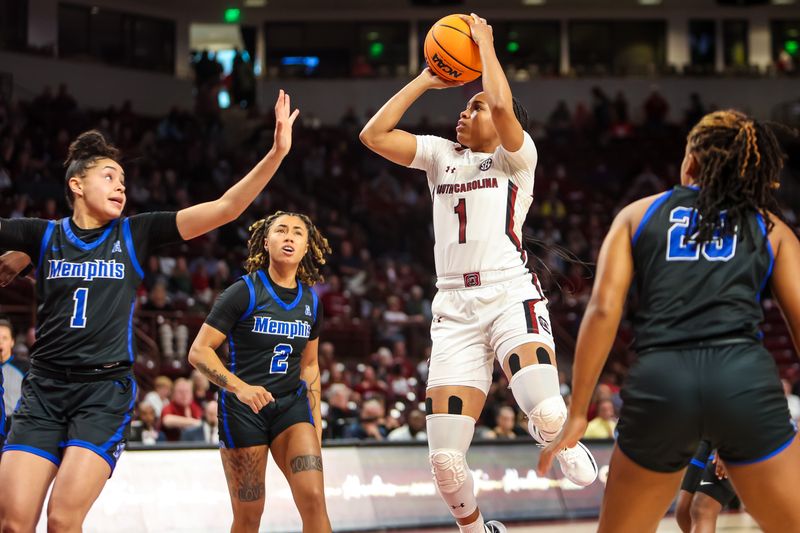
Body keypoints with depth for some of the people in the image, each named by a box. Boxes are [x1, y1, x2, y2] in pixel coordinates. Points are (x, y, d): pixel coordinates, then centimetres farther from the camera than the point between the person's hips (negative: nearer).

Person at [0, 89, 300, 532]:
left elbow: (226, 208, -1)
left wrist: (276, 153, -11)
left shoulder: (135, 234, 5)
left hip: (105, 390, -1)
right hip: (43, 387, 1)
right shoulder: (44, 236, 6)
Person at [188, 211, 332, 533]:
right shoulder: (244, 292, -9)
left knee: (314, 498, -15)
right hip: (243, 409, -4)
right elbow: (199, 351, -13)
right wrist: (240, 387, -27)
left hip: (291, 406, 4)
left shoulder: (310, 301, 7)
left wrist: (316, 422, 15)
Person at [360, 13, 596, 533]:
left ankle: (566, 442, 0)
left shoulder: (516, 157, 5)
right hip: (455, 309, 4)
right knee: (446, 459, -5)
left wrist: (485, 43, -1)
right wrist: (425, 81, 13)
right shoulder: (441, 155, 20)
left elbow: (503, 104, -15)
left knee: (548, 415, -34)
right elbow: (374, 134, 10)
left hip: (512, 295, -4)